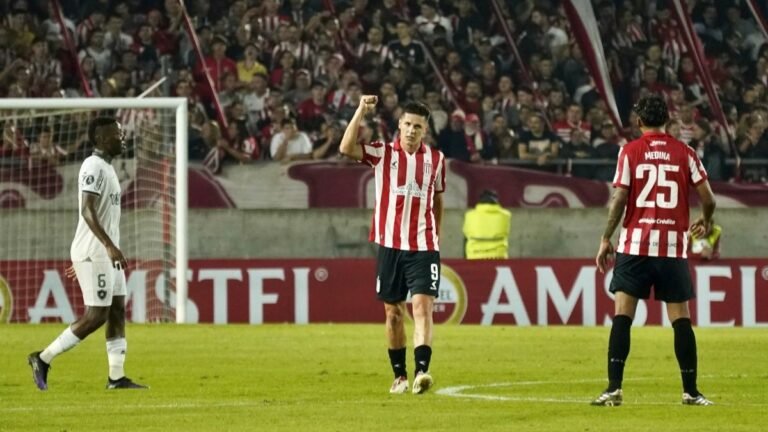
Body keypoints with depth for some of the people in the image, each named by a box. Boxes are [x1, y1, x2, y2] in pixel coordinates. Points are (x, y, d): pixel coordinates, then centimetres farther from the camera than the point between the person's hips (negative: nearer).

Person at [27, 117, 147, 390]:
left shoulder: (106, 168, 17)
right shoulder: (93, 167, -14)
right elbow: (87, 209, -24)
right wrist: (109, 245, -32)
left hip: (107, 253, 10)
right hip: (94, 253, -10)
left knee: (118, 311, 5)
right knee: (96, 316, -10)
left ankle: (116, 377, 4)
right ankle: (43, 358, -3)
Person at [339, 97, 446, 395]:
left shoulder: (436, 159, 6)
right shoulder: (383, 153, 0)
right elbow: (346, 148, -17)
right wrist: (361, 111, -22)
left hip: (423, 247, 0)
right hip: (390, 245, 0)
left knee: (422, 306, -15)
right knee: (393, 313, 7)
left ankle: (422, 371, -26)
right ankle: (399, 376, 18)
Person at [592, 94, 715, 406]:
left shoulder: (630, 151, 0)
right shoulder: (684, 153, 4)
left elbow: (619, 199, -5)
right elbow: (707, 198, 3)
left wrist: (606, 239, 4)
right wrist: (705, 222, 24)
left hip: (636, 244, -1)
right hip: (673, 246, 1)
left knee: (622, 315, -2)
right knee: (681, 319, 6)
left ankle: (614, 388, -11)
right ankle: (691, 392, 9)